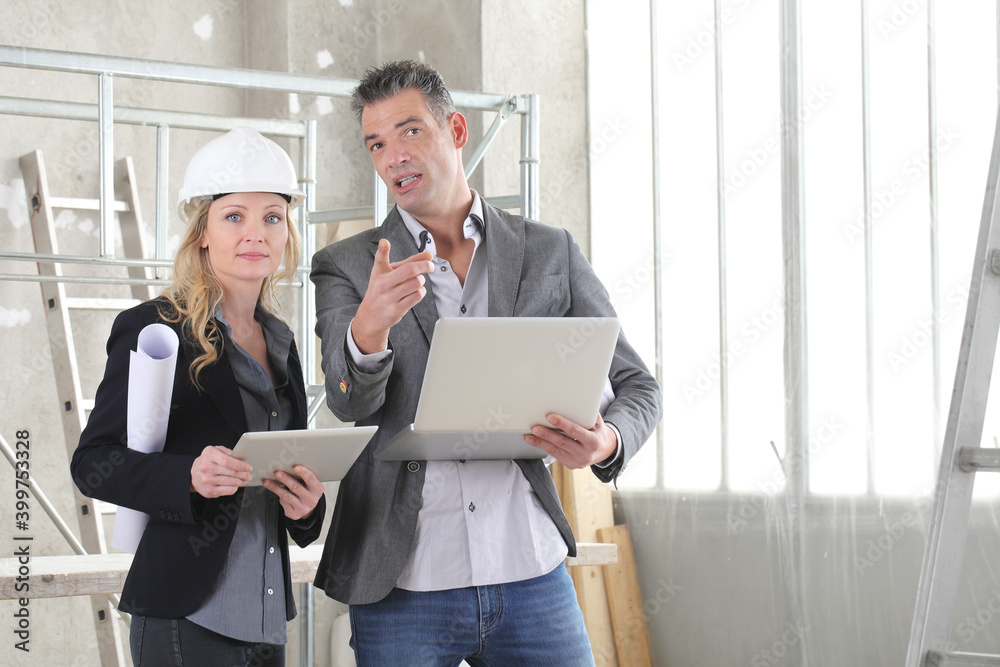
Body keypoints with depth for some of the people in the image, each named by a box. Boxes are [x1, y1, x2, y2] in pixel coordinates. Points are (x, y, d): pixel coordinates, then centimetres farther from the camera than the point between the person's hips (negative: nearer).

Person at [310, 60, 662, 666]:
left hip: (530, 576, 1)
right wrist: (369, 329, -32)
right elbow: (351, 402, -10)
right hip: (402, 589, -1)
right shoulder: (346, 268, 5)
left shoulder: (550, 254, 8)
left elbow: (635, 386, 11)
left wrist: (608, 442, -12)